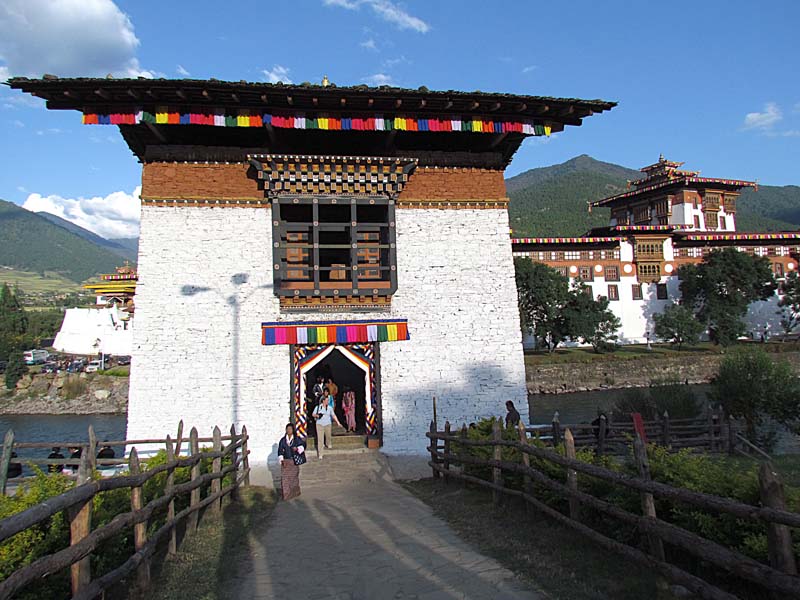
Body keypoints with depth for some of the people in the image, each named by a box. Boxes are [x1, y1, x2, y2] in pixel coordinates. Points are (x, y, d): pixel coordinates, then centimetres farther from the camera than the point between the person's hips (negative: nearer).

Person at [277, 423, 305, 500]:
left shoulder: (297, 439, -1)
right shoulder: (283, 440, 2)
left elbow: (302, 445, -2)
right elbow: (280, 451, 1)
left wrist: (297, 448, -22)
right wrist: (282, 460, -10)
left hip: (294, 461, 0)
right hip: (285, 461, 1)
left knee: (294, 477, 7)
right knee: (285, 478, -4)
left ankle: (295, 492, 22)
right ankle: (286, 494, 3)